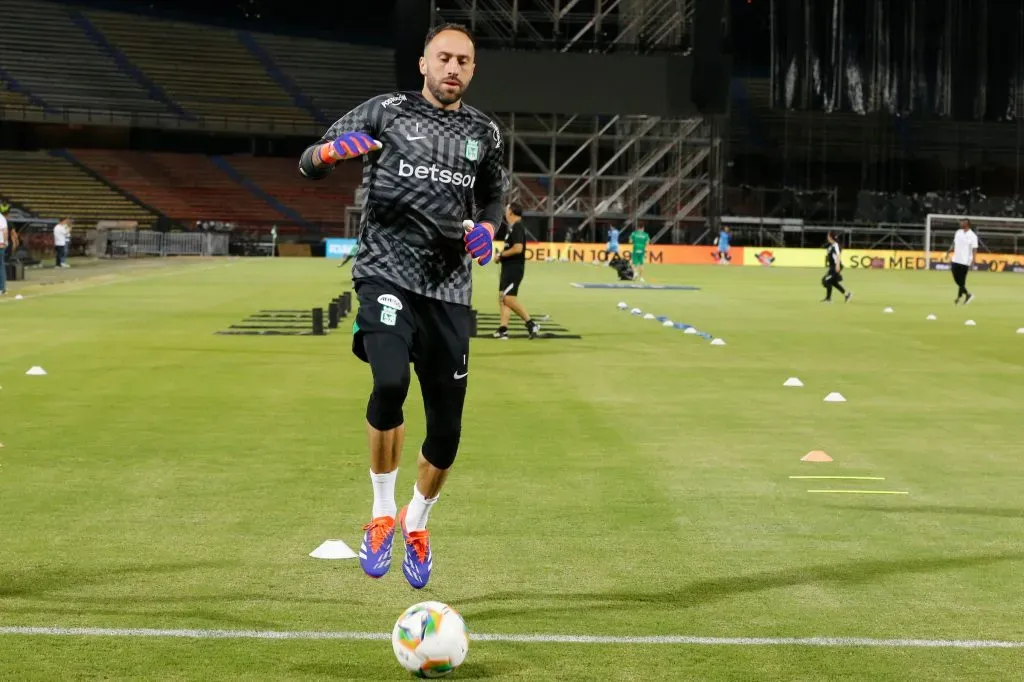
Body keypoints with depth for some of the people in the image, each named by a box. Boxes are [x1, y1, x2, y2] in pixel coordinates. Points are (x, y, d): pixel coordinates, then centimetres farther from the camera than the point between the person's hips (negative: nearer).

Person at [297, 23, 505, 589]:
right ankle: (381, 515, -8)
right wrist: (330, 150, -24)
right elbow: (308, 165, 1)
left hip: (449, 288, 4)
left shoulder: (484, 133, 12)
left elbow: (493, 197, 26)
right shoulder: (385, 111, 3)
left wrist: (485, 229, 3)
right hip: (386, 272, -4)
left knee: (446, 431, 3)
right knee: (390, 383, -30)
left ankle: (415, 524, 33)